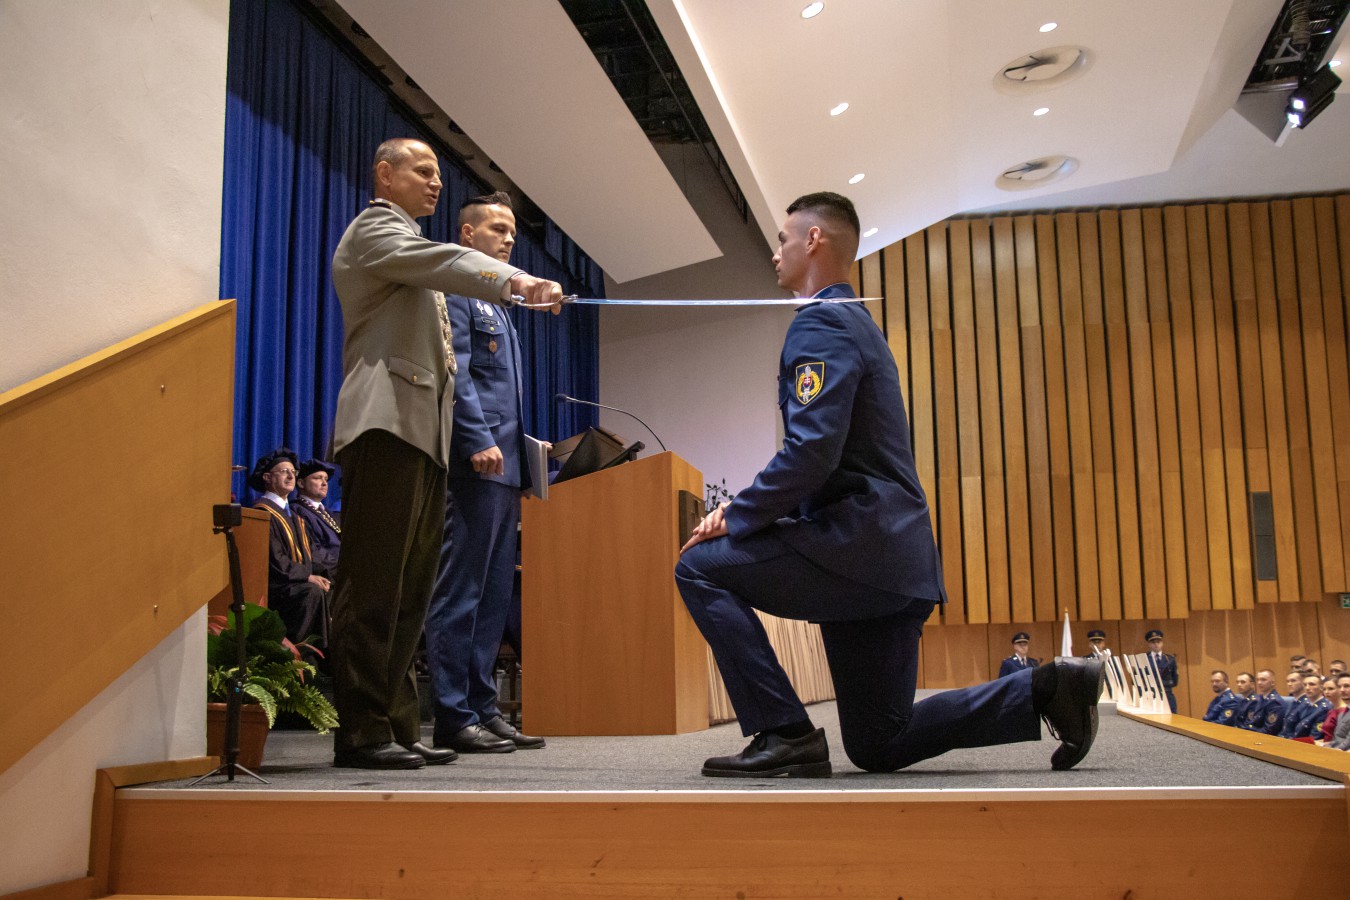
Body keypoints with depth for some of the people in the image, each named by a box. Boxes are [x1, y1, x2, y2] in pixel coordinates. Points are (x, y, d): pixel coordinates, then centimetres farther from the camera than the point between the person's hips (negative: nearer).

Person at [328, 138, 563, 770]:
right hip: (388, 423, -9)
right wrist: (515, 282, -33)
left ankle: (397, 727, 9)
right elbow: (447, 260, -17)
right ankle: (361, 730, -10)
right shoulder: (374, 228, 3)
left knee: (408, 591, 6)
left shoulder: (408, 245, 33)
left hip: (423, 433, 10)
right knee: (374, 584, -11)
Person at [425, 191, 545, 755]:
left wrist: (526, 446, 17)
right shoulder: (456, 290, -2)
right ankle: (453, 718, -4)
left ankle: (482, 708, 14)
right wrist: (479, 440, -22)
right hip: (475, 461, -10)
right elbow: (455, 371, -14)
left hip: (503, 463, 10)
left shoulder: (497, 307, 27)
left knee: (494, 594, 9)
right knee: (461, 591, -8)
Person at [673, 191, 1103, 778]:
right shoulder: (855, 322, 23)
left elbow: (811, 451, -24)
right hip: (892, 556, 10)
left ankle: (785, 733, -8)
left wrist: (736, 519, -13)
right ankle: (1047, 689, 11)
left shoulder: (821, 323, -9)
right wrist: (746, 508, 14)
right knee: (876, 747, 15)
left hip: (859, 544, -10)